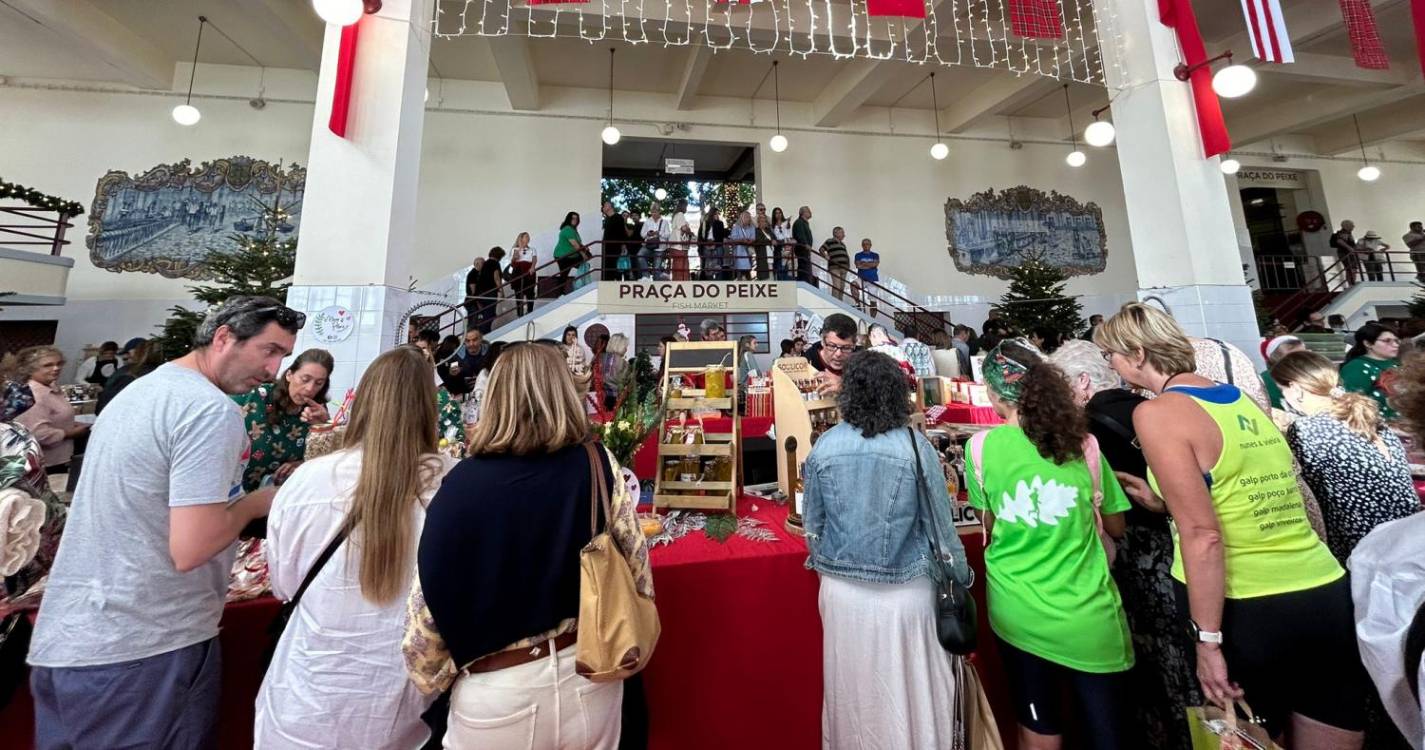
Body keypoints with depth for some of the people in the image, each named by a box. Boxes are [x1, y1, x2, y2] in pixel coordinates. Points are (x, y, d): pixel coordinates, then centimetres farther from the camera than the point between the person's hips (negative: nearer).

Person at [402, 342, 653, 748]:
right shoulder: (597, 465, -14)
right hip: (590, 677, 2)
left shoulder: (460, 484, -17)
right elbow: (638, 575, -8)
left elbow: (427, 610, -11)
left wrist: (432, 679, 9)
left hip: (496, 694, -1)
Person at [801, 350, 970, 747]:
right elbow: (940, 525, -6)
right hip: (907, 592, -1)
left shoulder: (824, 446, -8)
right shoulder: (915, 446, -13)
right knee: (911, 697, 19)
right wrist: (960, 578, 10)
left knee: (851, 694, 21)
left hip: (841, 589, 2)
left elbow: (812, 524, 0)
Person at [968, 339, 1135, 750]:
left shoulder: (981, 447, -10)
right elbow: (1116, 527, 8)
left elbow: (990, 526, 3)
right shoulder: (1083, 444, -5)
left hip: (1018, 616, 0)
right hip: (1089, 620, 1)